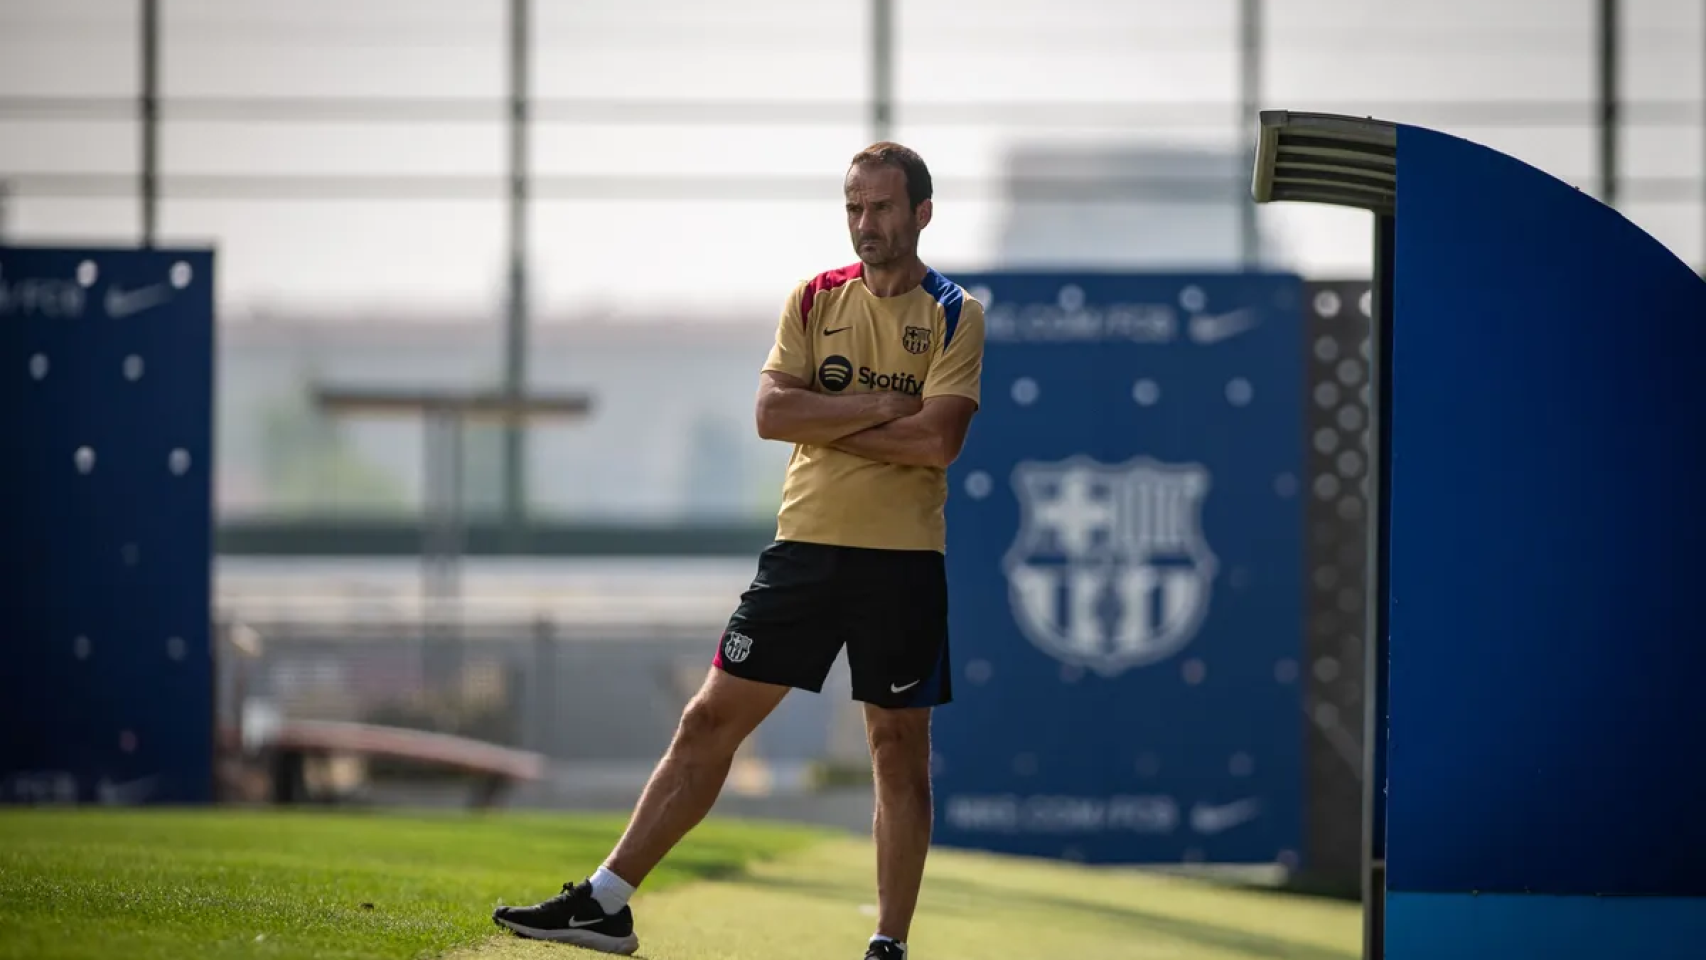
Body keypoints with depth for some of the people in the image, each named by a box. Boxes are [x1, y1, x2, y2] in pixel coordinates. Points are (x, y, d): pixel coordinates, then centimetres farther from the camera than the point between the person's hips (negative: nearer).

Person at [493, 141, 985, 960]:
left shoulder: (956, 316, -2)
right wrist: (880, 407, -13)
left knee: (900, 749, 2)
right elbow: (773, 413, -5)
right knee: (710, 720, 1)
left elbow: (938, 438, -16)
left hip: (903, 561, -3)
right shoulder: (813, 300, 8)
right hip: (805, 546, 3)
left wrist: (825, 419, -10)